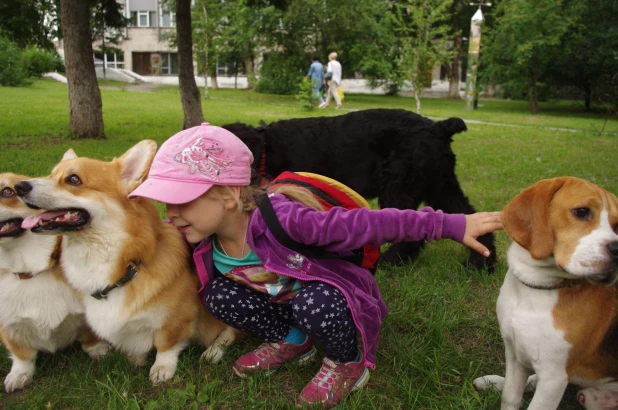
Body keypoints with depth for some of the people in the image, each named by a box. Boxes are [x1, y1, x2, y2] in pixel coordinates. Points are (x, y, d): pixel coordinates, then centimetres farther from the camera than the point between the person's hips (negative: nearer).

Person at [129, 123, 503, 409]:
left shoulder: (280, 219, -38)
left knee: (313, 303, -38)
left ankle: (347, 362, -4)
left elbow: (368, 224, -38)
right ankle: (292, 341, 8)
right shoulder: (205, 245, -16)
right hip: (287, 304, 6)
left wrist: (452, 226, -38)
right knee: (218, 294, -13)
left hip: (331, 300, -5)